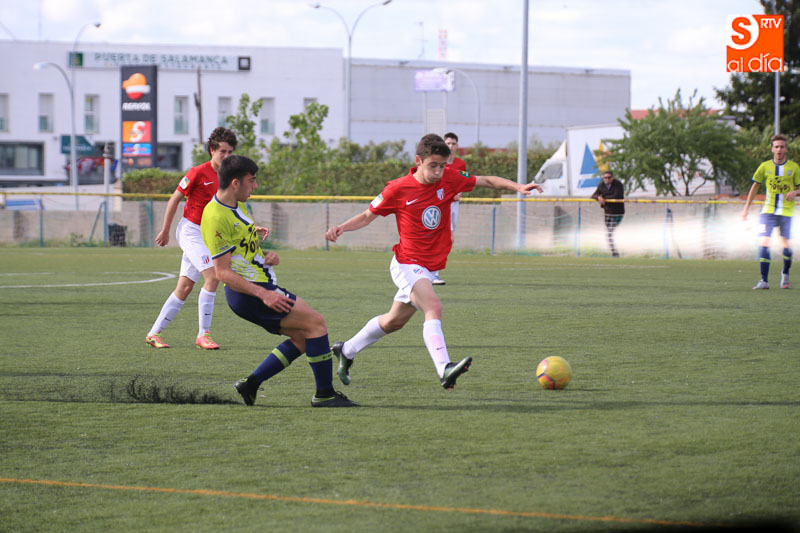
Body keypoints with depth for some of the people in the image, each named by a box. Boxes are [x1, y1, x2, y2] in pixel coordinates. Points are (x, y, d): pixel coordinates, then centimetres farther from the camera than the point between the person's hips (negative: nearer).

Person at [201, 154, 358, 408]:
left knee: (302, 337, 11)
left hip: (262, 287, 10)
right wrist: (262, 294, -28)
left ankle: (251, 383, 10)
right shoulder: (216, 218, -20)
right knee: (316, 322, -10)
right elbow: (223, 272, -22)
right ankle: (324, 393, -5)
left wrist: (268, 257, 3)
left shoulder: (238, 206, 12)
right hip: (248, 292, -10)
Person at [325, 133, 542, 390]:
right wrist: (341, 228, -17)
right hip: (407, 264, -6)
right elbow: (367, 216, -1)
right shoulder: (398, 189, -12)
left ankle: (346, 351, 41)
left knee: (394, 321, 20)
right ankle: (445, 370, -44)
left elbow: (487, 181, 5)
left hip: (429, 268, 6)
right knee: (433, 307, -30)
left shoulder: (448, 179, -3)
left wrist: (518, 187, -8)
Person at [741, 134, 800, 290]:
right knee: (763, 243, -13)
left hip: (786, 211, 0)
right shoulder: (765, 167, 2)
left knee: (786, 243, 2)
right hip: (768, 210, 0)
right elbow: (755, 186, 13)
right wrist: (746, 208, 13)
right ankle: (764, 280, -10)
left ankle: (785, 273, 31)